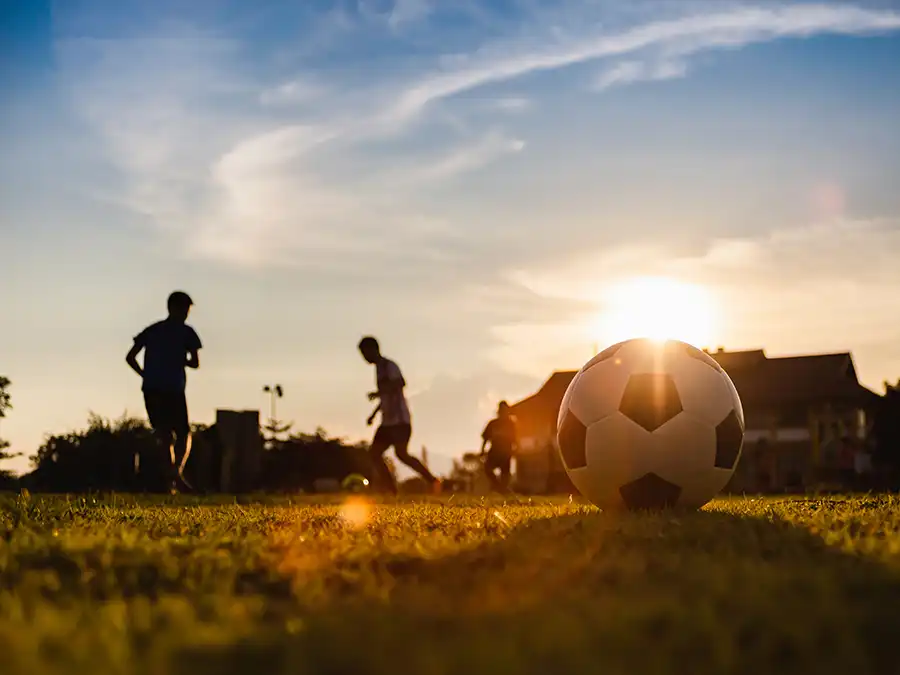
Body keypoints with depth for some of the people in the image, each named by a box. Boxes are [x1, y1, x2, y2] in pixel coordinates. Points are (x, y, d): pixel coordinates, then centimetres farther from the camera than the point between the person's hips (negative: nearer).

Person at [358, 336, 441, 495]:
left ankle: (433, 481, -11)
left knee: (401, 453, -19)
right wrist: (373, 414, 29)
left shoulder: (389, 366, -8)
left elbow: (400, 383, -26)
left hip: (399, 420, -10)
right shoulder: (379, 369, 21)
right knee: (374, 453, -1)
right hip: (388, 422, 10)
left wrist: (378, 393, -25)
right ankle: (392, 492, -3)